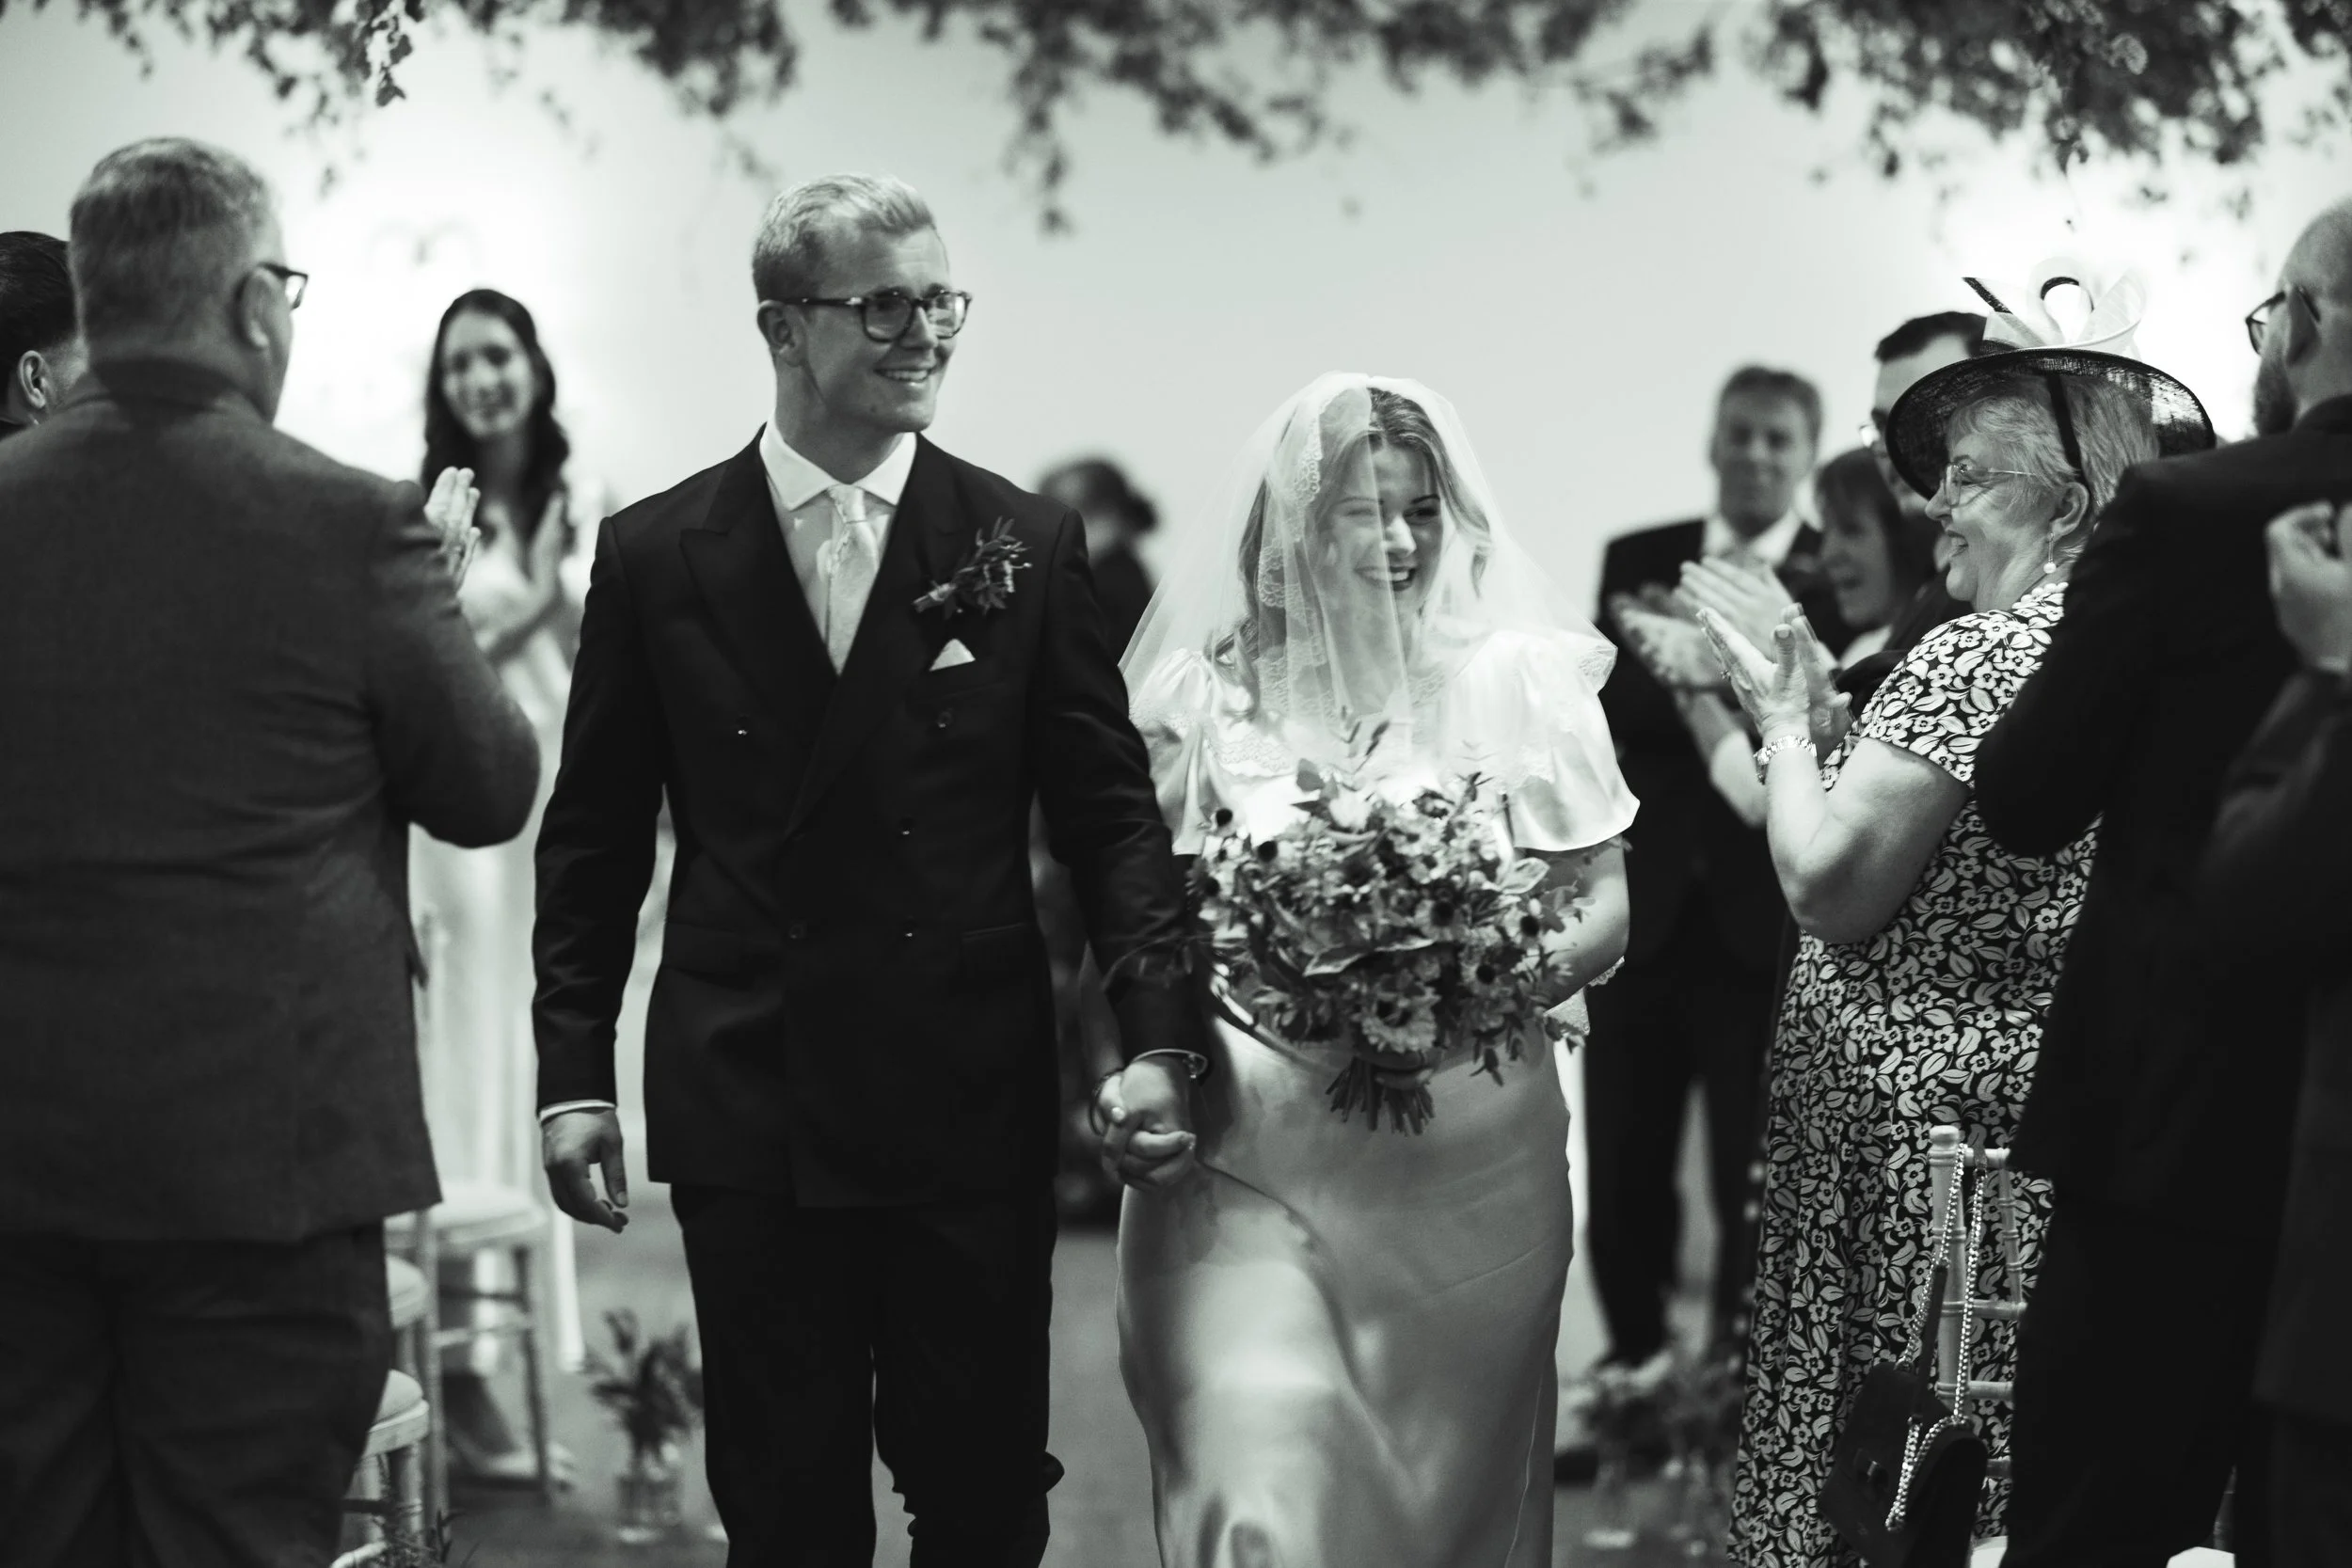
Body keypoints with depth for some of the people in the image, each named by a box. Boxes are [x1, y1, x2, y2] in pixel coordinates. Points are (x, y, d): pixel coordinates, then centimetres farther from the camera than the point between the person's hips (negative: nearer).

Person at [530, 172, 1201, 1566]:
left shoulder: (1024, 547, 2)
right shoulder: (657, 557, 3)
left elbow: (1111, 808, 3)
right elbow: (594, 838, 7)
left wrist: (1159, 1034, -8)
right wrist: (573, 1072, 2)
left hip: (973, 1102, 0)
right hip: (745, 1109, 0)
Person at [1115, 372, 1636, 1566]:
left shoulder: (1519, 683, 2)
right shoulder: (1217, 690, 4)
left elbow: (1604, 906, 2)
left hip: (1468, 1151, 1)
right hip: (1257, 1141, -1)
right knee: (1267, 1449, -16)